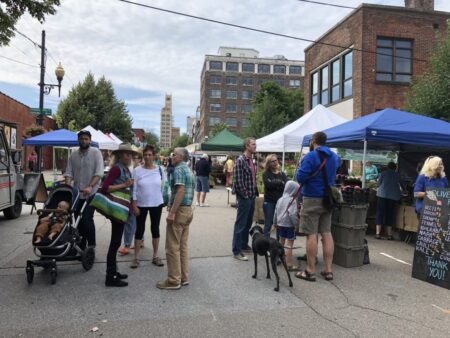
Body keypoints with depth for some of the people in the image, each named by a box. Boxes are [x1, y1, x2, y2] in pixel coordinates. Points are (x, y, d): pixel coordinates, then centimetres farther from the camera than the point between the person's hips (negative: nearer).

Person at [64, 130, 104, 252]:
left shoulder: (96, 152, -4)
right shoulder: (73, 155, 9)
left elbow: (99, 172, -13)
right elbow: (69, 173, 5)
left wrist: (90, 186, -25)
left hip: (91, 193, -5)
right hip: (77, 193, 5)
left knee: (87, 219, -12)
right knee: (79, 220, 10)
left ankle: (91, 245, 4)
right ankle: (81, 246, 23)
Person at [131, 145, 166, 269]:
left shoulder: (159, 169, -3)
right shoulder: (137, 170, -7)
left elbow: (164, 187, 4)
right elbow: (134, 189, -5)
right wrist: (134, 205, -9)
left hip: (157, 204, 1)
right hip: (141, 205, -1)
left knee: (155, 229, 10)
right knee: (140, 229, 6)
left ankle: (155, 256, 22)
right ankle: (136, 258, 17)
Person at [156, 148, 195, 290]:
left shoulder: (179, 169, -12)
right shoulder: (189, 171, 17)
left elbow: (180, 191, -23)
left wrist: (172, 212, -25)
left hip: (179, 210, -9)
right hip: (188, 209, 10)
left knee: (173, 247, -3)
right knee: (183, 246, 13)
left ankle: (174, 280, 4)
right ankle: (184, 277, 19)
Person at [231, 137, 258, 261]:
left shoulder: (252, 161, 13)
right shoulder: (240, 161, -14)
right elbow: (237, 181, -19)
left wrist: (255, 193, 12)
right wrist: (245, 194, -14)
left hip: (252, 197, 9)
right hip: (244, 197, -8)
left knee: (248, 223, 16)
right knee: (240, 224, -3)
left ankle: (244, 245, 30)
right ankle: (236, 251, 3)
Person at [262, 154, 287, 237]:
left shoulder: (282, 174, 12)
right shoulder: (266, 174, 3)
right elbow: (268, 185, -14)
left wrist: (274, 184, -15)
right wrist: (280, 183, -6)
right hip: (269, 202, -3)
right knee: (268, 224, -1)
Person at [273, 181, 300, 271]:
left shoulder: (280, 199, 7)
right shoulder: (292, 200, -15)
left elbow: (275, 213, 12)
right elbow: (292, 214, -23)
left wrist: (275, 223, 22)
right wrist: (296, 223, -10)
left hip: (280, 224, 7)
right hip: (289, 225, -7)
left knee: (281, 242, 21)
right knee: (289, 244, -3)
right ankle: (289, 265, -2)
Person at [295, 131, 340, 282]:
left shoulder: (311, 156, -12)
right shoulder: (334, 156, 12)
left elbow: (300, 177, -19)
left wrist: (300, 173, 2)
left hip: (312, 199, -7)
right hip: (327, 199, 7)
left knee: (311, 235, -3)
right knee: (327, 233, 9)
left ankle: (310, 271, 3)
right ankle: (328, 270, 13)